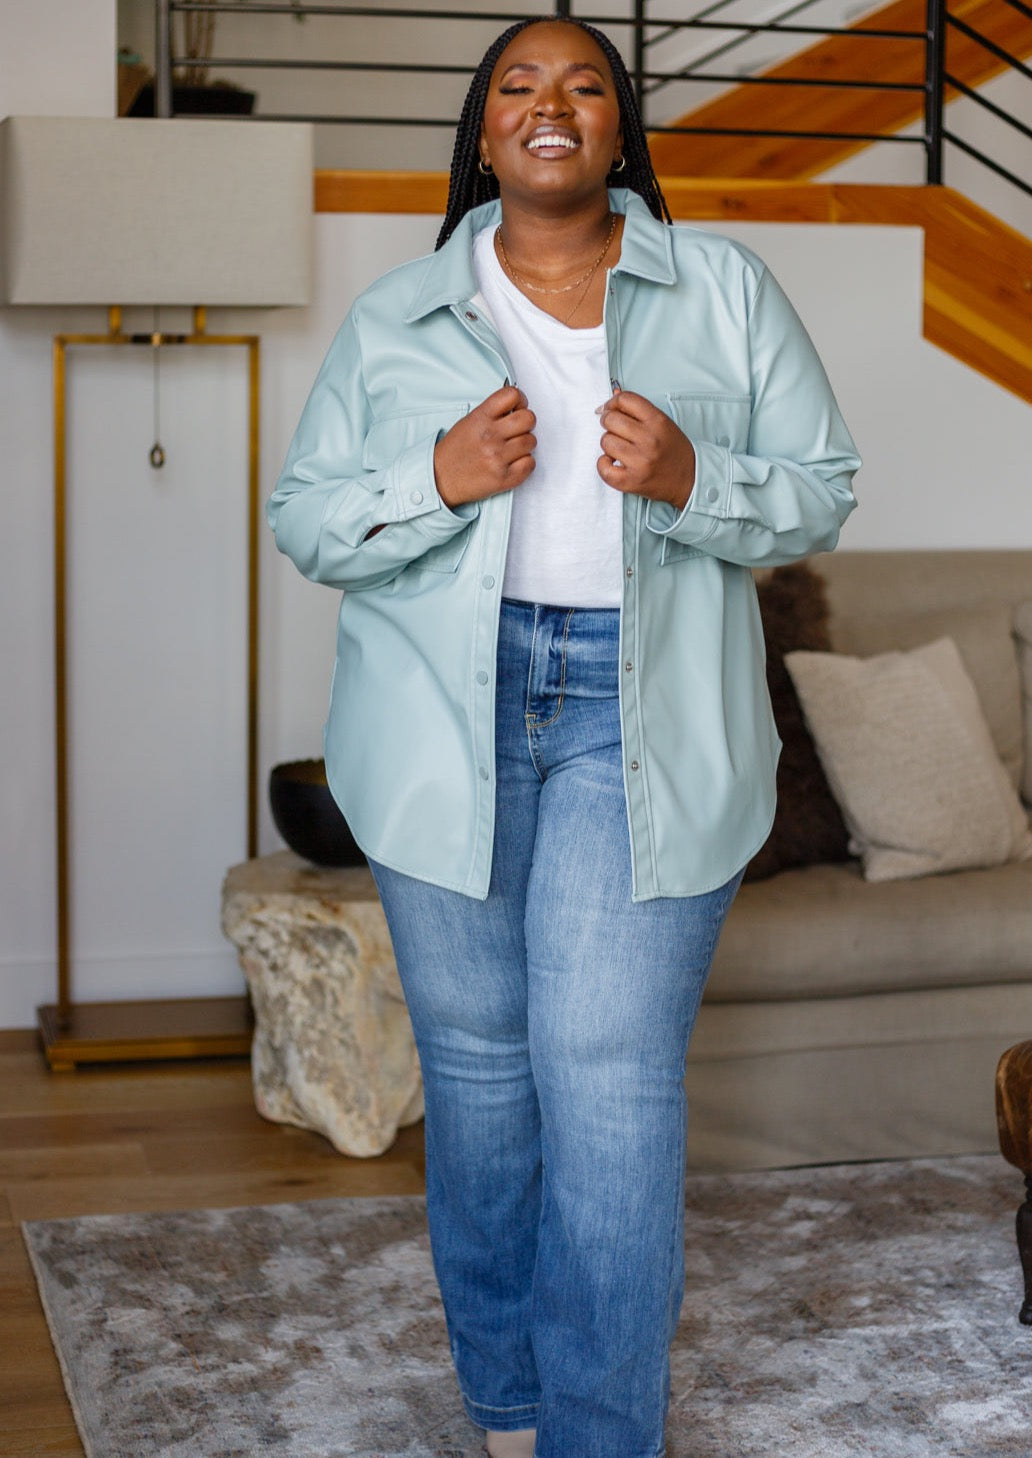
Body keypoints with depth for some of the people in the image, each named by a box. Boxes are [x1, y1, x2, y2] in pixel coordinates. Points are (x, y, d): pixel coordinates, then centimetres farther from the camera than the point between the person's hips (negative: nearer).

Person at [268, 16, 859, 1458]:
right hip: (444, 726, 2)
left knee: (612, 1082, -7)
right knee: (475, 1063, 9)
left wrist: (692, 479, -14)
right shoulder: (395, 316, 8)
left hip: (646, 726, -1)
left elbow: (822, 493, 6)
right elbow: (303, 516, 6)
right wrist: (440, 479, -13)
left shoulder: (728, 292, 7)